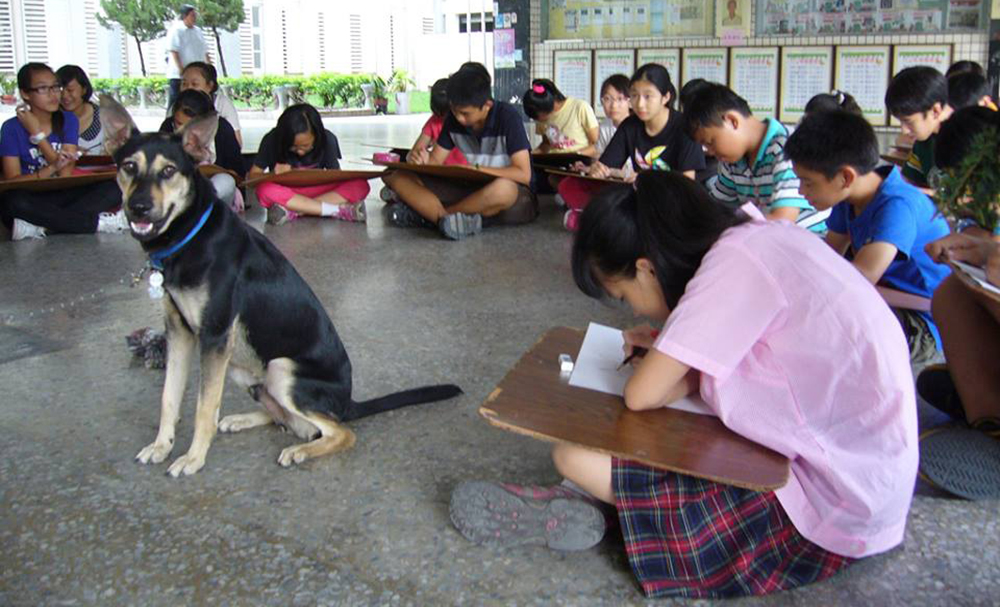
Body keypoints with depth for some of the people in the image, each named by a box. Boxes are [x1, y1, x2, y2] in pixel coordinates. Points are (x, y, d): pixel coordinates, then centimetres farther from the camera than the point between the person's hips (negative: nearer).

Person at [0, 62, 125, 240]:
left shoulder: (68, 120, 4)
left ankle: (39, 226, -29)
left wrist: (37, 134, -11)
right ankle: (97, 222, -29)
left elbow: (66, 174, -5)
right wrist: (52, 169, -24)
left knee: (114, 187, -21)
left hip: (65, 195, 3)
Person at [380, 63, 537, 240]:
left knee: (503, 189, -45)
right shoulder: (454, 119, -1)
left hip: (516, 194, -5)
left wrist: (476, 170, -26)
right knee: (399, 176, -9)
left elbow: (523, 174, -21)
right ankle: (448, 219, -34)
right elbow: (435, 161, 5)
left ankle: (423, 213, -24)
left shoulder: (507, 117, -16)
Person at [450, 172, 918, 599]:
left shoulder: (735, 262, -23)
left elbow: (641, 395, -22)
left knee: (575, 455, -11)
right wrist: (671, 348, 7)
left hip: (836, 505, -10)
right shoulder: (754, 232, 3)